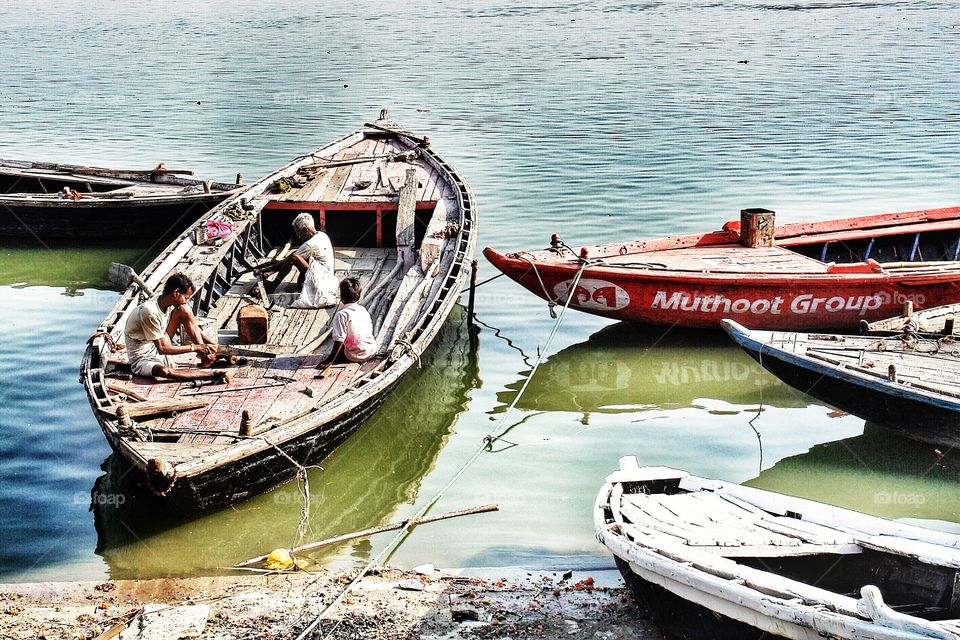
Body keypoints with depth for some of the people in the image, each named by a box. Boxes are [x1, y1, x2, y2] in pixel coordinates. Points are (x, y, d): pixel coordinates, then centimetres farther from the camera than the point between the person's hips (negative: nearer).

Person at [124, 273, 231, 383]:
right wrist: (194, 348, -25)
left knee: (184, 310, -5)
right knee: (164, 371, -43)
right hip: (142, 359, -8)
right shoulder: (149, 312, -32)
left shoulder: (165, 302, -7)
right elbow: (162, 348, -29)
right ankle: (213, 374, -35)